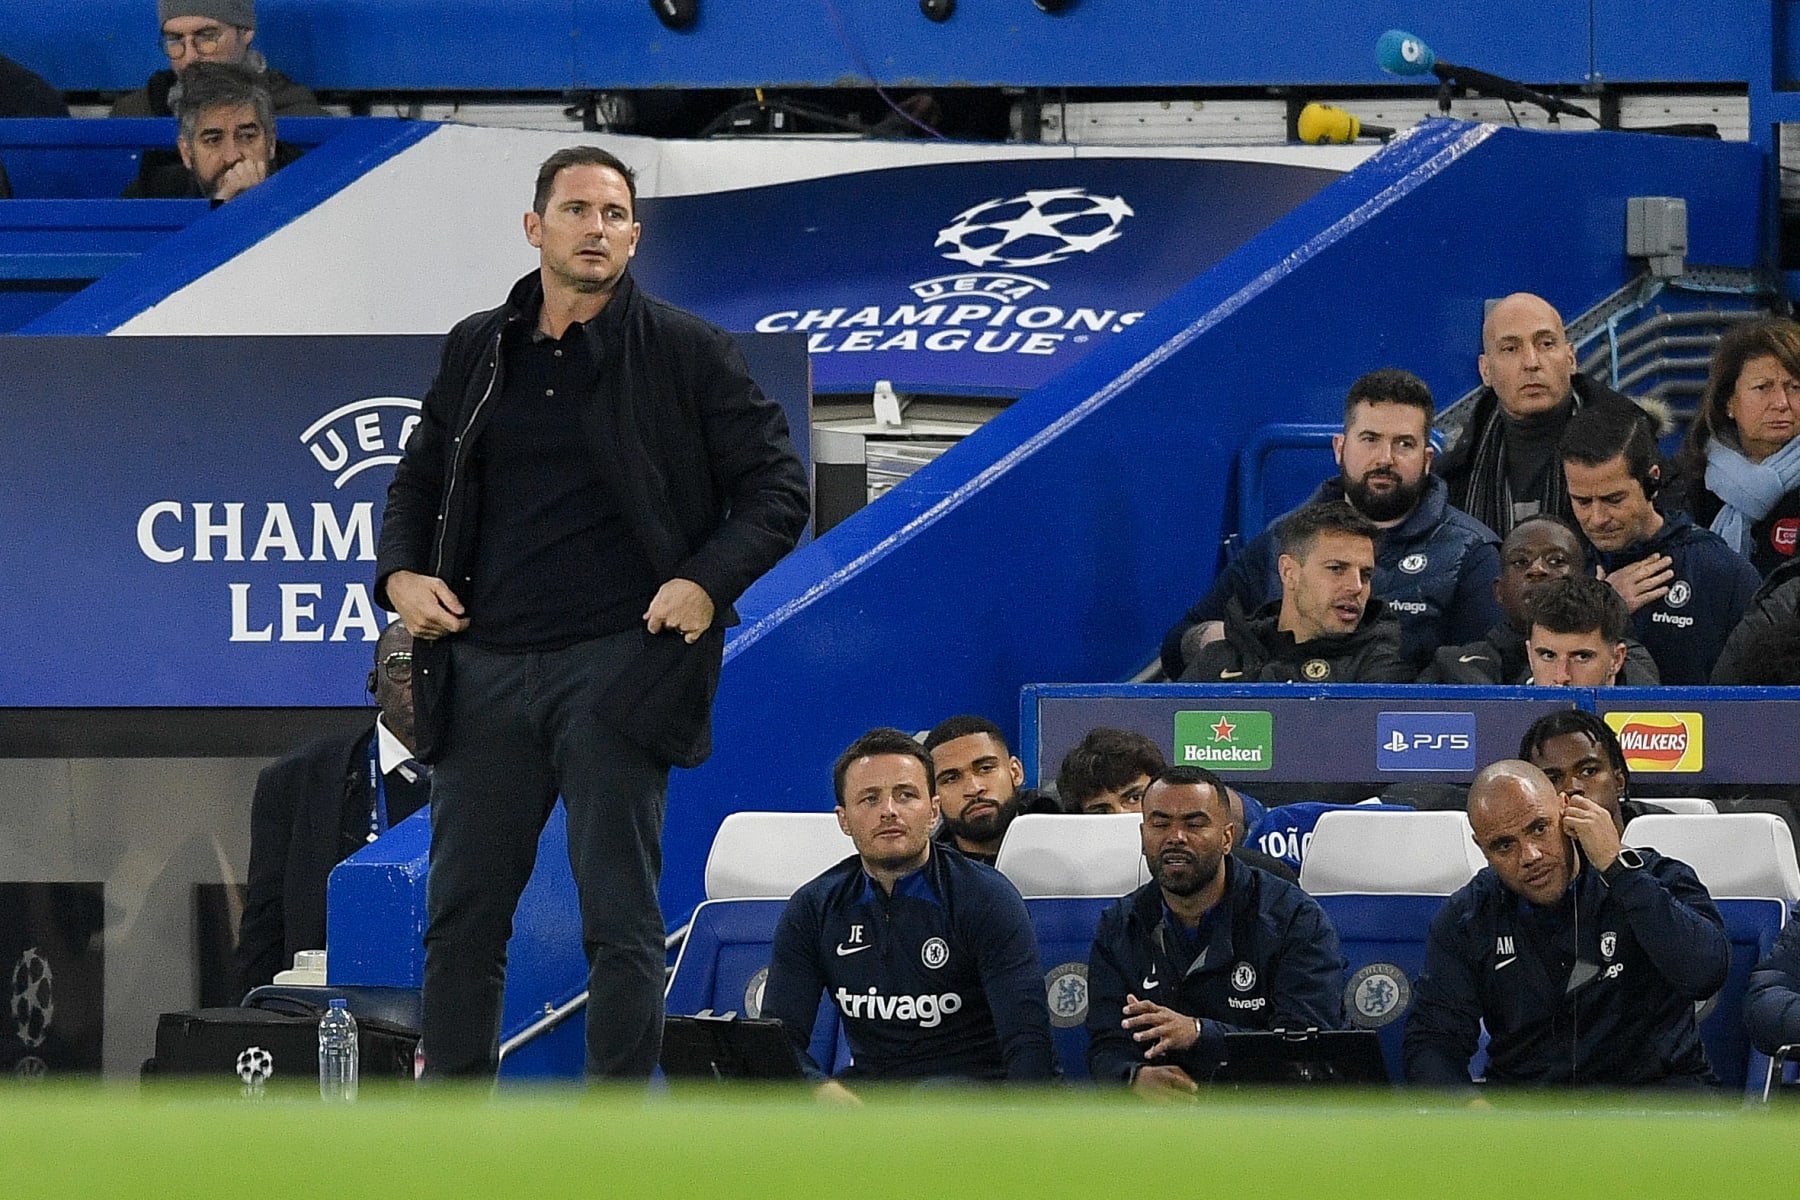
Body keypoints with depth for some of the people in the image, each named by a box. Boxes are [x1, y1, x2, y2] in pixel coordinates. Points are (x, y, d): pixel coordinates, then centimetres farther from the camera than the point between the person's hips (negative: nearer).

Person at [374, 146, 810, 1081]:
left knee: (620, 921, -4)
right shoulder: (477, 351, 13)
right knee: (461, 913, 7)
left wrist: (708, 581, -13)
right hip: (485, 667, 4)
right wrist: (400, 573, 5)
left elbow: (777, 488, 2)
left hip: (615, 663, -4)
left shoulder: (686, 353, 1)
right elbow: (417, 480, 24)